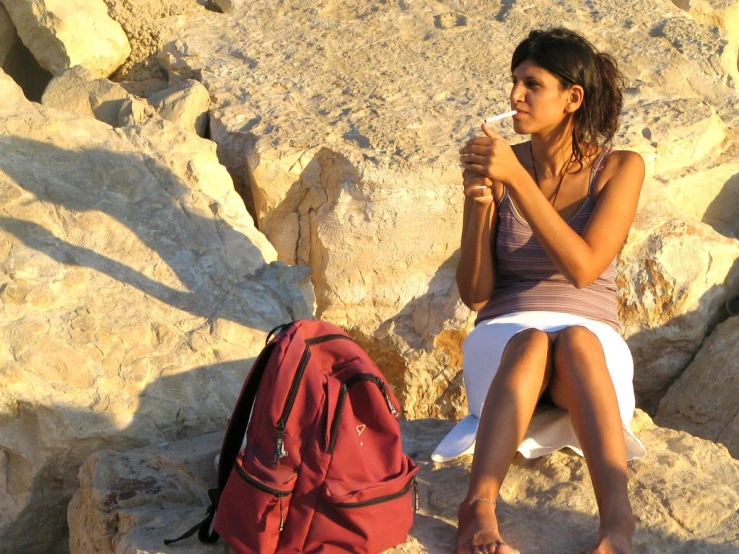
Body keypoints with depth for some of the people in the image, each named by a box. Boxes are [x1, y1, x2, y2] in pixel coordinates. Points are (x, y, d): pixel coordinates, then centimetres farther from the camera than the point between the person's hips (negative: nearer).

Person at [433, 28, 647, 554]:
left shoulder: (620, 169, 1)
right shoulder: (499, 163, 4)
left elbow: (582, 268, -16)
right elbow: (475, 293, 0)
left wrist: (517, 180, -21)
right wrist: (478, 203, -15)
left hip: (592, 344, -1)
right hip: (503, 339, 1)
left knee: (574, 341, -38)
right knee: (532, 342, -37)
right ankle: (479, 507, -54)